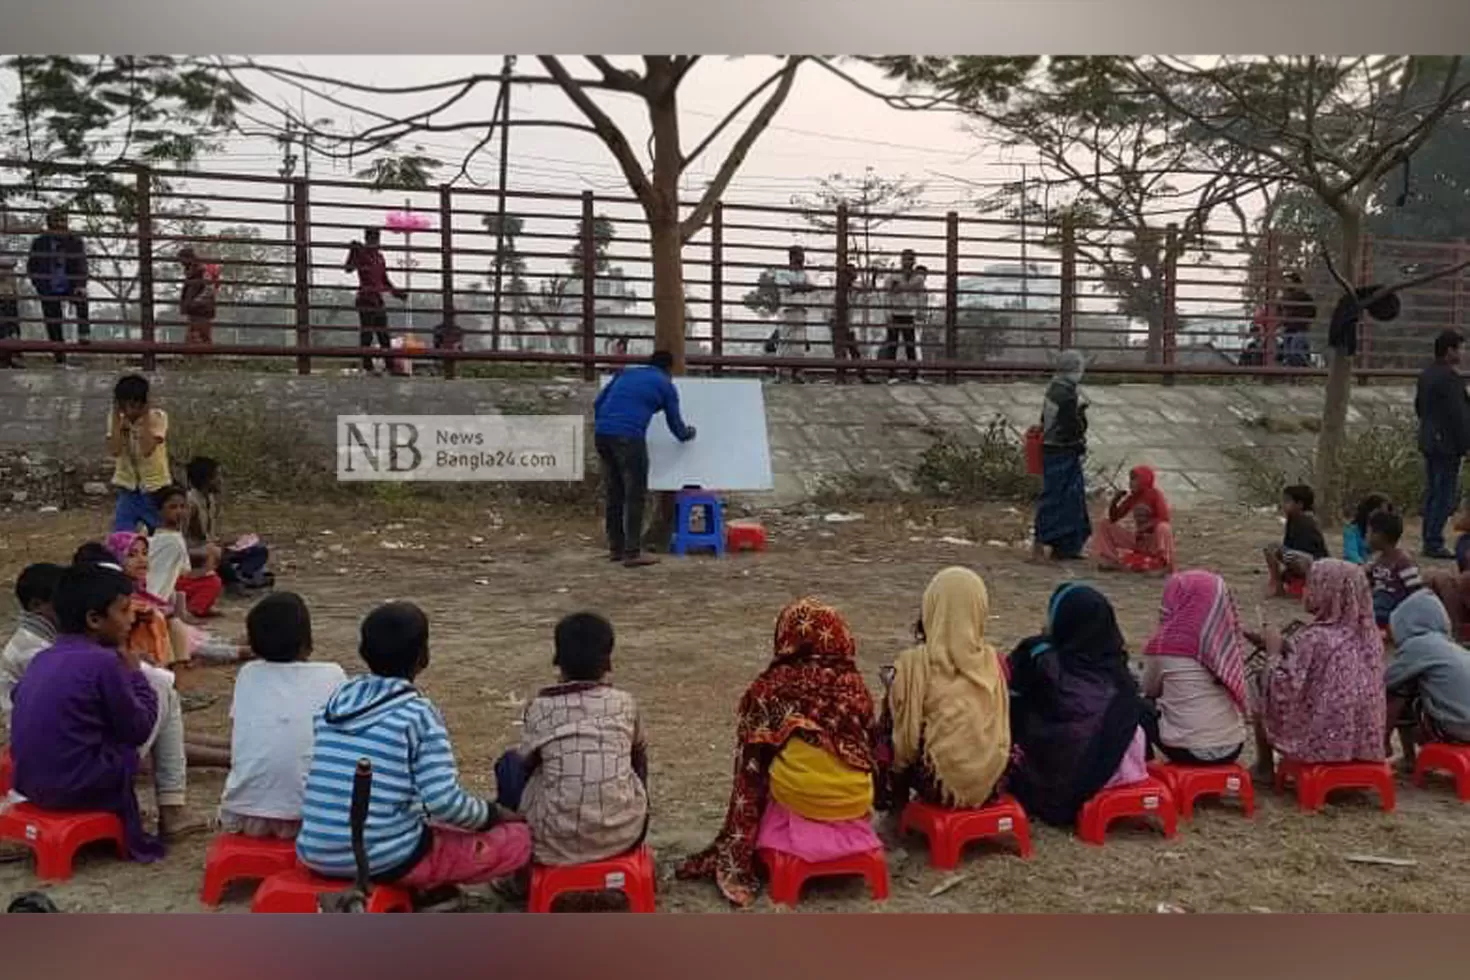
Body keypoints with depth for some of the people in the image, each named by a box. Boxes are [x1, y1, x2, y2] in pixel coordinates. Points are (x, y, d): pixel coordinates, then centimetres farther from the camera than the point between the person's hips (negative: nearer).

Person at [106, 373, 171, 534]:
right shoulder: (116, 417, -4)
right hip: (127, 487, 2)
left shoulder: (158, 417, -13)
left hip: (155, 487, -2)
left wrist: (145, 416, -24)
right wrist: (117, 416, -17)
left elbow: (147, 450, -26)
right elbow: (114, 451, -17)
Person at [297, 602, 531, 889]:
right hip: (384, 859, -7)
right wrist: (494, 814, 2)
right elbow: (444, 802, -18)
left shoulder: (337, 700, 7)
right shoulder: (419, 714, -11)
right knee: (518, 838, 6)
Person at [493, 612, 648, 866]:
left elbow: (526, 760, 10)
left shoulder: (540, 707, -4)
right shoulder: (625, 703, 2)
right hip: (624, 831, 2)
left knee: (510, 764, 23)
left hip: (558, 839, -2)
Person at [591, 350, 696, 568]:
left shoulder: (626, 373, 23)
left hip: (601, 434, 6)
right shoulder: (666, 386, 11)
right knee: (635, 496, 2)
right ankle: (632, 553, 1)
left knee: (614, 495, 15)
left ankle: (616, 548, 21)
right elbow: (675, 425, 17)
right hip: (629, 437, -6)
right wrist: (687, 434, 38)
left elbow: (598, 402, 19)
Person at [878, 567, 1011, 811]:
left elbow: (905, 738, -9)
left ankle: (897, 812, 30)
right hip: (991, 781, 4)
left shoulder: (914, 664, -15)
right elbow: (1002, 727, 7)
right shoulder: (993, 660, -3)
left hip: (942, 784, -4)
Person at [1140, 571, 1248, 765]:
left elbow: (1150, 690, 7)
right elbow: (1238, 693, 12)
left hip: (1187, 749, -4)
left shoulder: (1163, 643, -10)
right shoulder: (1230, 638, -1)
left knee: (1142, 707, 18)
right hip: (1232, 747, 4)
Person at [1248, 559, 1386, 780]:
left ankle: (1264, 767, 23)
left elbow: (1281, 690, -21)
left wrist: (1273, 650, -8)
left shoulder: (1312, 638, -20)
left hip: (1320, 741, -7)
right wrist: (1286, 646, 12)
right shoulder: (1369, 634, 1)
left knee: (1257, 679, 12)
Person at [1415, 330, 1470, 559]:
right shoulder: (1450, 377, -18)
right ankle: (1434, 543, -4)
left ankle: (1430, 541, 19)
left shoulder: (1425, 375, 11)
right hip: (1448, 444, -9)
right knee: (1446, 494, -4)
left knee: (1432, 493, 14)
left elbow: (1418, 407, 19)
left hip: (1429, 442, 9)